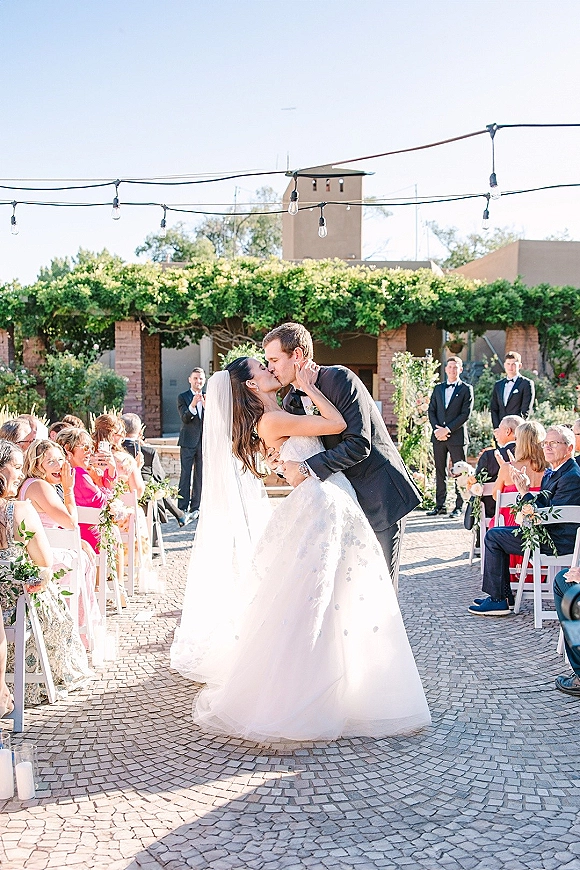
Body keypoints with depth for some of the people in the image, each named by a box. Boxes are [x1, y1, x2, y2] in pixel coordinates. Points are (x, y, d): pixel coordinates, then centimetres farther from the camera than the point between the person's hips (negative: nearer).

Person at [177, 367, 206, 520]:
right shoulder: (182, 397, 0)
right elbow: (184, 418, -13)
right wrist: (192, 405, -32)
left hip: (204, 441, 3)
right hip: (188, 441, -3)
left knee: (200, 476, 7)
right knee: (185, 475, -2)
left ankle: (195, 507, 15)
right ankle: (183, 508, 3)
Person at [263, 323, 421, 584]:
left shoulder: (340, 378, -17)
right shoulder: (291, 401, 5)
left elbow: (358, 445, -25)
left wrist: (307, 469, -24)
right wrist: (283, 460, -12)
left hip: (379, 496, -7)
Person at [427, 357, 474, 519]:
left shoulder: (466, 389, 2)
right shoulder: (438, 388, 16)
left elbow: (465, 414, -7)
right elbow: (431, 411, 12)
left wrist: (447, 429, -14)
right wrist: (436, 429, -5)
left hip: (457, 436, -4)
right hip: (439, 437, 4)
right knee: (440, 472, 6)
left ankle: (459, 506, 5)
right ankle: (440, 505, 11)